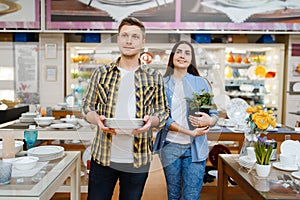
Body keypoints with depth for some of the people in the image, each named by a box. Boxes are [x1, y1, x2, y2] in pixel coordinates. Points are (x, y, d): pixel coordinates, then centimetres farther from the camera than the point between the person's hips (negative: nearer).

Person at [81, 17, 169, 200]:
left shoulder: (154, 77, 2)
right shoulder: (101, 73, 3)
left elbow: (163, 112, 5)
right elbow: (87, 107, 8)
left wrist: (151, 121, -17)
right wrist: (98, 119, -14)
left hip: (138, 159, 0)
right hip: (103, 156, 1)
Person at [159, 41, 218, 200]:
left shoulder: (201, 83, 6)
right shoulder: (163, 84, 3)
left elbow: (214, 113, 8)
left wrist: (209, 121, -17)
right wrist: (189, 132, -16)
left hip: (196, 147, 0)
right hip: (170, 146, 0)